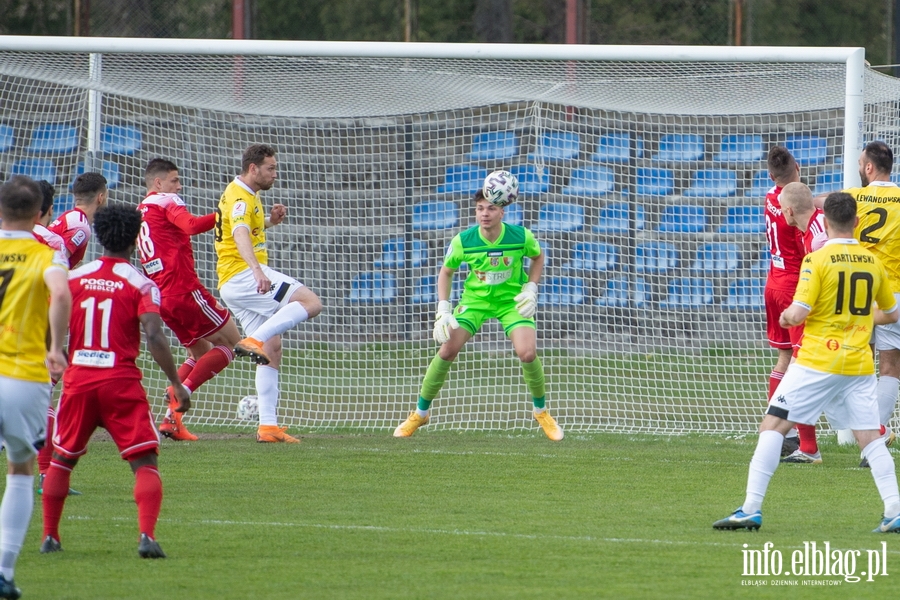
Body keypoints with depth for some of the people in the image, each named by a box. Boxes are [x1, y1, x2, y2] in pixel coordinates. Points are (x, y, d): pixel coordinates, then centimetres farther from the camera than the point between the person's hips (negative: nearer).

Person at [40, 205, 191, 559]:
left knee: (61, 460, 19)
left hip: (78, 380, 3)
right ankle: (147, 536, -18)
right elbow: (154, 337, -15)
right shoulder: (141, 285, -4)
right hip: (121, 382, -3)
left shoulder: (73, 278, 5)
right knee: (145, 463, 0)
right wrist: (177, 384, -10)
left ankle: (49, 537, 18)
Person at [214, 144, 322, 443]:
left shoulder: (245, 195, 20)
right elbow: (240, 235, -31)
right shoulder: (241, 198, -12)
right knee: (311, 302, -20)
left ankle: (268, 425, 2)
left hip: (231, 285, 10)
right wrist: (256, 269, -48)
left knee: (272, 349, 7)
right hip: (243, 275, -10)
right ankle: (256, 340, -30)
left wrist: (269, 221, 19)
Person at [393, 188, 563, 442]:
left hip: (512, 299, -1)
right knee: (447, 350, -12)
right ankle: (420, 413, 7)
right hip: (475, 298, 1)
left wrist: (531, 288, -10)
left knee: (527, 354, -20)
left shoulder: (522, 237, -20)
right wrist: (443, 311, -11)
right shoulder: (463, 241, -19)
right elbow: (446, 271, -1)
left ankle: (542, 412, 7)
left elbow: (538, 257, 4)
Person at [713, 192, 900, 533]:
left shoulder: (817, 260, -9)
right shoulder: (873, 262, 7)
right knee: (870, 438, 8)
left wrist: (786, 316, 8)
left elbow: (798, 314, -15)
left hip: (818, 362, -5)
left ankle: (751, 509, -8)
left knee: (772, 426, -1)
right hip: (860, 363, 5)